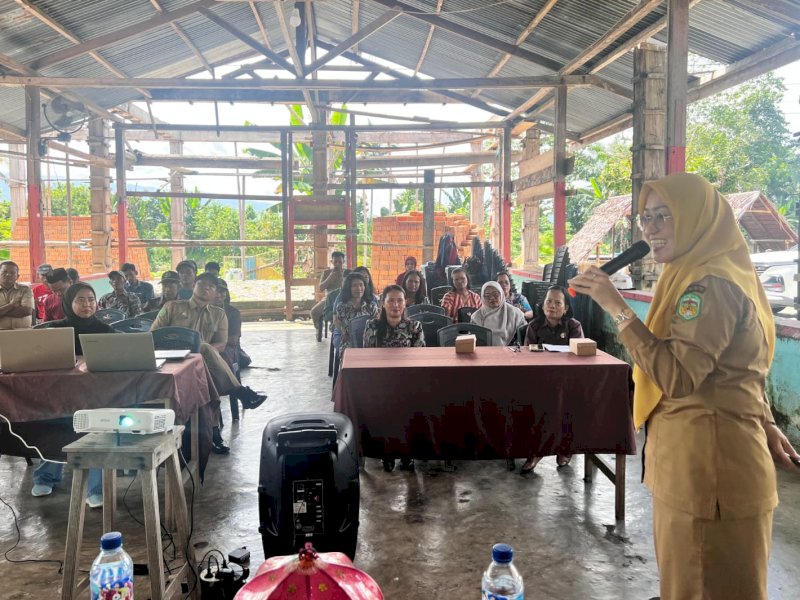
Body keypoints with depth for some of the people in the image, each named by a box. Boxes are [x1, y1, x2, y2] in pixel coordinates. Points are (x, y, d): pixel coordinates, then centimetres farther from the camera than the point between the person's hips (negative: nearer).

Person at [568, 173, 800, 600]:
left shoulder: (712, 284, -19)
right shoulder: (701, 275, 16)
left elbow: (677, 376, -29)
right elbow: (739, 370, 20)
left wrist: (617, 308, -27)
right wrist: (766, 426, 21)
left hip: (708, 460, -11)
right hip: (693, 457, 11)